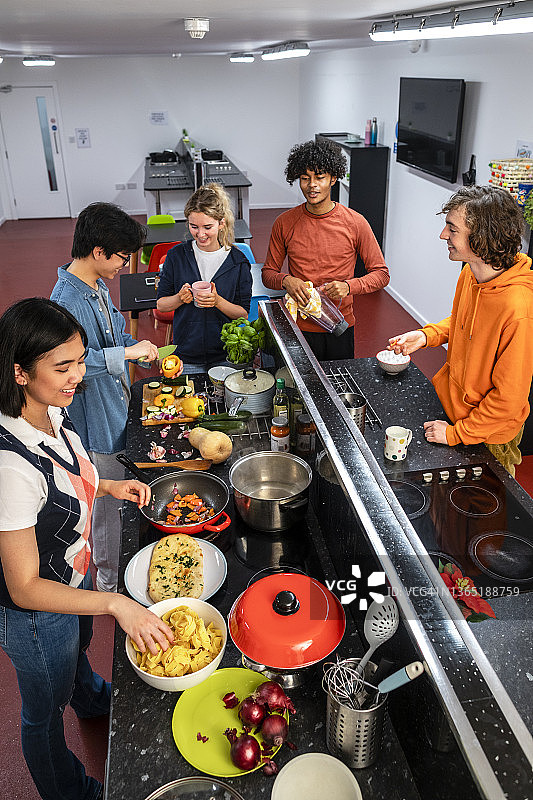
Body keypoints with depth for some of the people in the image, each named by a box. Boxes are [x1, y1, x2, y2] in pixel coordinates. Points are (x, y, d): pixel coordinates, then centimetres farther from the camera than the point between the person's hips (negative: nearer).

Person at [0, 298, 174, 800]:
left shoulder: (54, 412, -14)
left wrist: (107, 487, -5)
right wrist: (116, 604, -37)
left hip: (74, 580, 8)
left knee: (79, 648, 38)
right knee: (46, 712, 23)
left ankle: (92, 701, 72)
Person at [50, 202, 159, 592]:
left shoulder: (98, 286, 6)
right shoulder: (67, 300, -26)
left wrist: (147, 352, 7)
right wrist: (127, 352, -33)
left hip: (116, 410, 10)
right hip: (98, 423, -10)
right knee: (109, 501, 7)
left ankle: (116, 570, 46)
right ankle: (111, 582, 28)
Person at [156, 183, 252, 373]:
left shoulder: (237, 261, -5)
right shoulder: (176, 255, -3)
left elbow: (244, 313, -3)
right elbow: (161, 304, 3)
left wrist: (218, 301, -20)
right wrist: (180, 298, -18)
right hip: (186, 354, 1)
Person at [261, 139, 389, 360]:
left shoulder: (355, 223, -6)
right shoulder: (284, 223, -3)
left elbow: (381, 273, -2)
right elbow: (268, 272, 6)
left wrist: (349, 286, -20)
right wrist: (285, 280, -17)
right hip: (298, 327, 0)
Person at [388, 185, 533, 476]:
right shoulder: (470, 273, -10)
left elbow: (509, 397, -27)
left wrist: (456, 433, -19)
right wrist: (426, 335, -6)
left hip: (487, 438, -7)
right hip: (451, 402, 7)